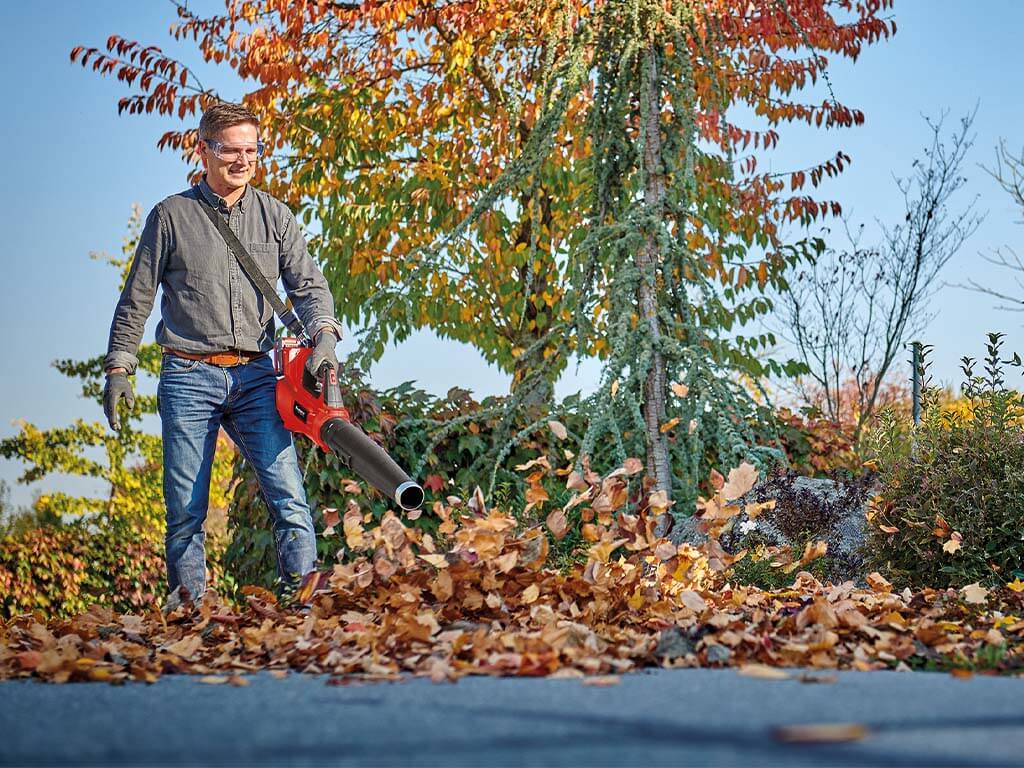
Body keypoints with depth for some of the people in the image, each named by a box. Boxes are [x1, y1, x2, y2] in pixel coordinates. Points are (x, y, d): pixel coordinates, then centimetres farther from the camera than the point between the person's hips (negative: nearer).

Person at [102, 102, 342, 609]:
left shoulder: (275, 216, 11)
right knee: (185, 510, 2)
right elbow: (135, 301, 9)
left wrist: (323, 333, -15)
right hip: (188, 377, -1)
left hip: (254, 376, 1)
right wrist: (118, 367, 4)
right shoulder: (171, 216, 5)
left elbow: (308, 285, 5)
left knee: (288, 496, -10)